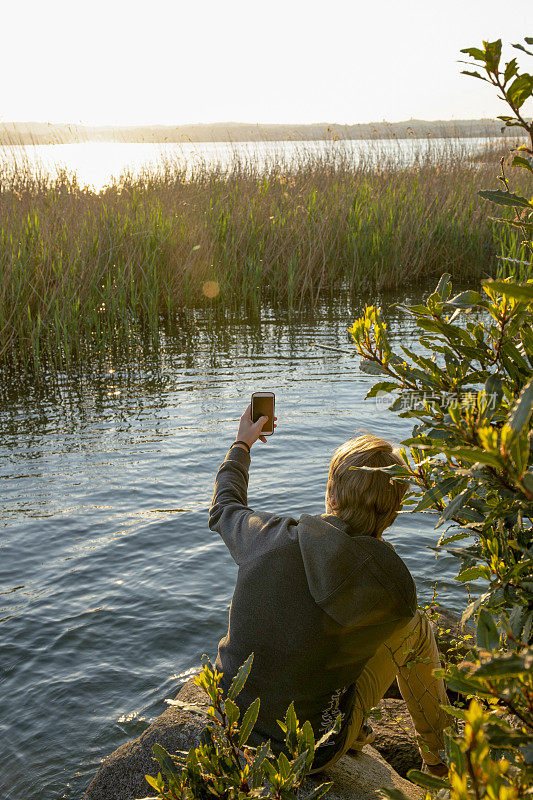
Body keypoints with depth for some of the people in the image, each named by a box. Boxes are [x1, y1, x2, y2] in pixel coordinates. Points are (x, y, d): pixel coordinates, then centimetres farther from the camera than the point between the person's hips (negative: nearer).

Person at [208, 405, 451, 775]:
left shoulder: (269, 536, -17)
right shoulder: (396, 591, -22)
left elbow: (224, 508, 9)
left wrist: (242, 443, 23)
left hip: (233, 728, 4)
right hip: (309, 757, -3)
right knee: (416, 628, 12)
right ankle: (440, 755, 34)